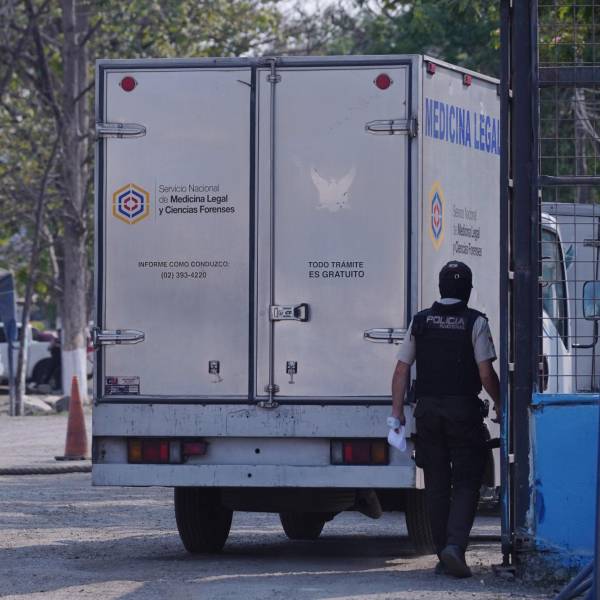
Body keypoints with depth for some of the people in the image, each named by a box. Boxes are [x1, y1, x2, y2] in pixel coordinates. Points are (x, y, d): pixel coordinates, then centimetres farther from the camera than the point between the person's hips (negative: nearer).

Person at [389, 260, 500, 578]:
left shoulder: (420, 322, 6)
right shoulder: (475, 322, -6)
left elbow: (402, 370, 5)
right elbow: (486, 373, -10)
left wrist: (397, 412, 8)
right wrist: (499, 403, 6)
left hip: (427, 409, 4)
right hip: (464, 410, -3)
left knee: (436, 485, 11)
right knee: (466, 483, 0)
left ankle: (443, 553, 13)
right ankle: (455, 545, -19)